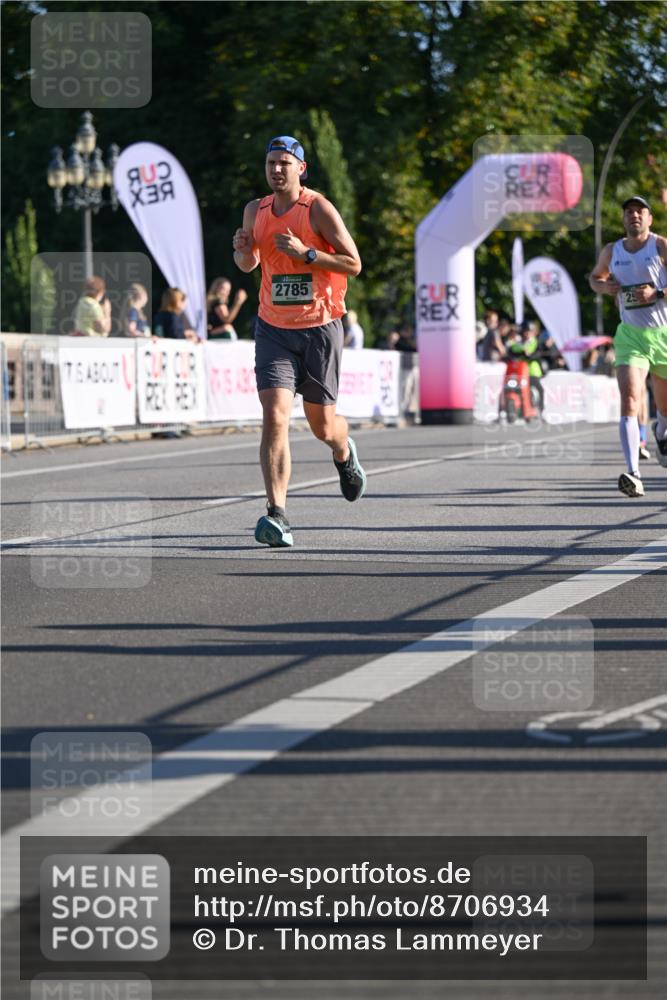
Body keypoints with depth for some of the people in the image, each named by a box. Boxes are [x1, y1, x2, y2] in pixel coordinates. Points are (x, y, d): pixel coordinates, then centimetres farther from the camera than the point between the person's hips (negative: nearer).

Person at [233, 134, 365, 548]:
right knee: (275, 417, -16)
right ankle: (277, 516, -20)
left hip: (320, 328, -2)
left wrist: (305, 252, -20)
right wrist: (243, 250, -3)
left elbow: (353, 264, -9)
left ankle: (344, 453, 47)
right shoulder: (255, 211, 6)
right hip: (274, 328, 2)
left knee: (322, 424, 8)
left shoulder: (319, 209, -8)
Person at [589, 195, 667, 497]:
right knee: (629, 402, -19)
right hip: (630, 335, 1)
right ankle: (633, 475, -29)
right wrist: (603, 287, 4)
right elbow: (595, 277, 26)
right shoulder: (612, 251, 7)